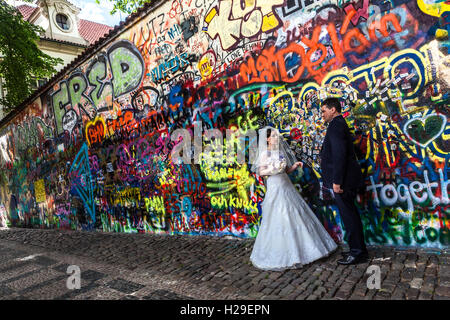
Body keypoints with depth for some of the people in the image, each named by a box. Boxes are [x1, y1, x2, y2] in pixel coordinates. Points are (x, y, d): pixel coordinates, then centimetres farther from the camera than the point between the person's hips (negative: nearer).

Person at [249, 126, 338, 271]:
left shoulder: (280, 151, 13)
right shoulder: (265, 153, -6)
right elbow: (260, 172, -8)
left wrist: (294, 166, 1)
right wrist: (273, 169, -21)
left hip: (287, 186, 7)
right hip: (275, 188, -7)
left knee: (296, 216, 10)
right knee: (279, 220, -4)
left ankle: (302, 249, 25)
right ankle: (282, 255, 10)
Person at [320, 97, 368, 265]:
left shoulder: (336, 125, -15)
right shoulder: (340, 124, 18)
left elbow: (339, 154, -23)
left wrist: (336, 181, -24)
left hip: (343, 181, -11)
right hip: (348, 180, 11)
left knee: (349, 216, -2)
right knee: (350, 214, 17)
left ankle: (357, 252, 9)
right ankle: (358, 249, 27)